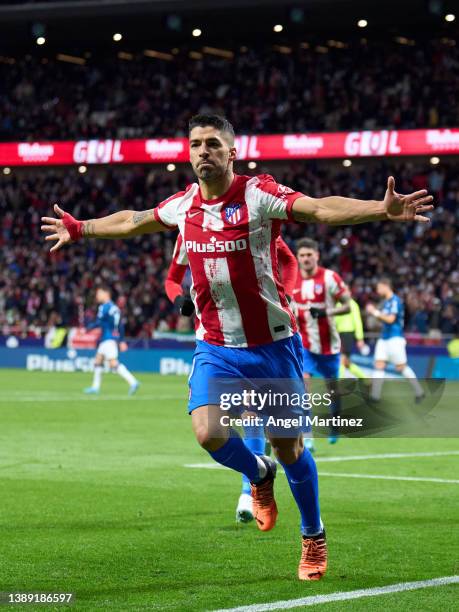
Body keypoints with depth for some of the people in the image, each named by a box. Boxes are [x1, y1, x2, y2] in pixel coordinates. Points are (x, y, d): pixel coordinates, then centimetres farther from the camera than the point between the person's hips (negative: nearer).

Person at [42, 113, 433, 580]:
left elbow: (321, 209, -29)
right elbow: (132, 222, 24)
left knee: (288, 449, 2)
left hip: (273, 345, -3)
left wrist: (381, 209, -45)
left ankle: (314, 539, 27)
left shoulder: (258, 195, -14)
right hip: (215, 347, 3)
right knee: (209, 433, -17)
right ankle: (259, 477, 18)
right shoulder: (182, 206, 2)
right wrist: (79, 229, 33)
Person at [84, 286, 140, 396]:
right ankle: (95, 387, 20)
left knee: (113, 364, -16)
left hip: (108, 339, -10)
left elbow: (98, 323, -17)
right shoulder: (114, 307, 17)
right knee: (98, 361, 16)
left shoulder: (104, 307, -11)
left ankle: (133, 382, -23)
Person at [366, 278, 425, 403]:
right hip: (384, 338, 8)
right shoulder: (385, 302, 13)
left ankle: (419, 393, 10)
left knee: (401, 367, -2)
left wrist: (375, 312, -15)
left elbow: (390, 319, -21)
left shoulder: (395, 301, -13)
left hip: (395, 338, -8)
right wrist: (374, 311, 6)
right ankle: (375, 396, -5)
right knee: (379, 365, -2)